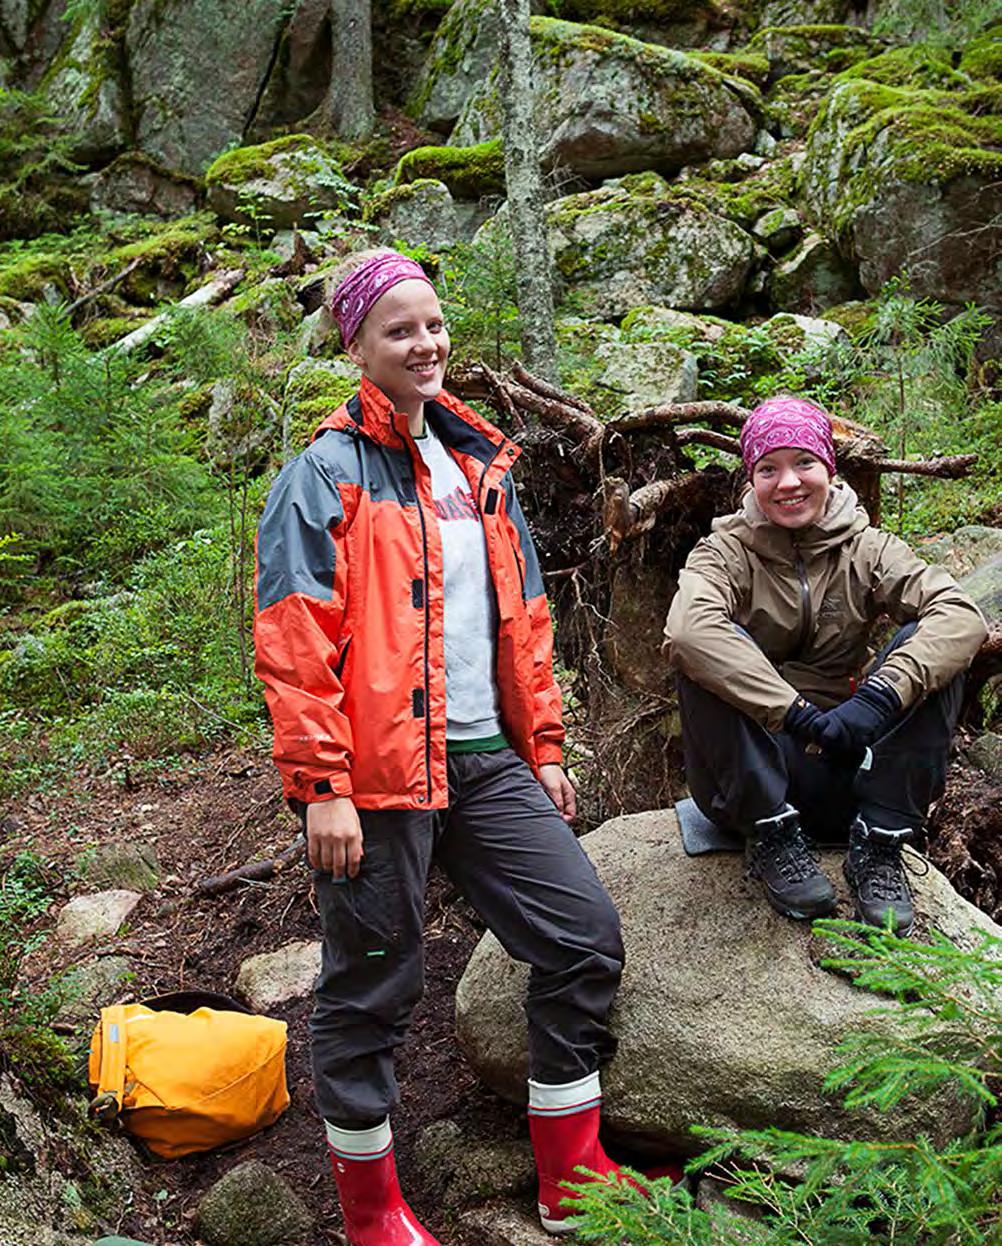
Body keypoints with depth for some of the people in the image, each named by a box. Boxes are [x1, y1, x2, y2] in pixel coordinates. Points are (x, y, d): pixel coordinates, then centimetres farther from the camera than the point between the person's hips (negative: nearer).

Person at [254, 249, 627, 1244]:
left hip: (485, 761, 7)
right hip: (379, 771, -7)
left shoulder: (477, 463, 14)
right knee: (371, 985, 5)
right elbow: (296, 640, -12)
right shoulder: (327, 474, -7)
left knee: (585, 936, 7)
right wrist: (323, 787, -17)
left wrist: (543, 749, 16)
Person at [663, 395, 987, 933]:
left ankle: (878, 843, -16)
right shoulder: (727, 551, -3)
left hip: (844, 761, 2)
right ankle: (772, 837, -19)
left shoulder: (865, 549, 3)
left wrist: (881, 697, -32)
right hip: (751, 776, -2)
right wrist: (798, 714, -34)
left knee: (928, 646, -17)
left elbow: (963, 616, -16)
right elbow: (687, 629, -27)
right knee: (707, 654, -26)